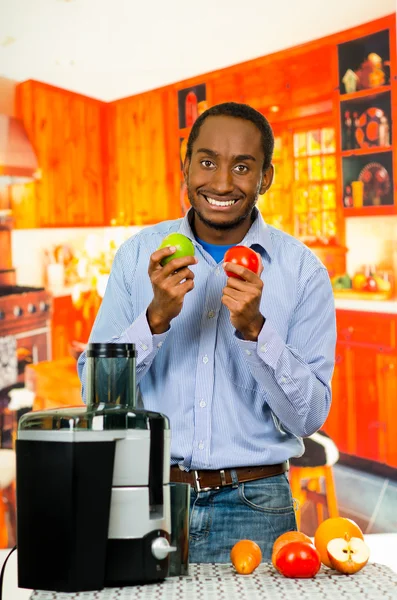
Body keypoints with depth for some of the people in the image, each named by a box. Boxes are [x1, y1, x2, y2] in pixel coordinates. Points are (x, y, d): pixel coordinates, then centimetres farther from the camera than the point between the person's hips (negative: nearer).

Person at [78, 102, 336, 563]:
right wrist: (156, 317, -18)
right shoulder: (140, 254, 2)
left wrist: (254, 329, -21)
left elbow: (309, 416, -6)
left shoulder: (303, 271, -3)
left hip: (252, 509, -1)